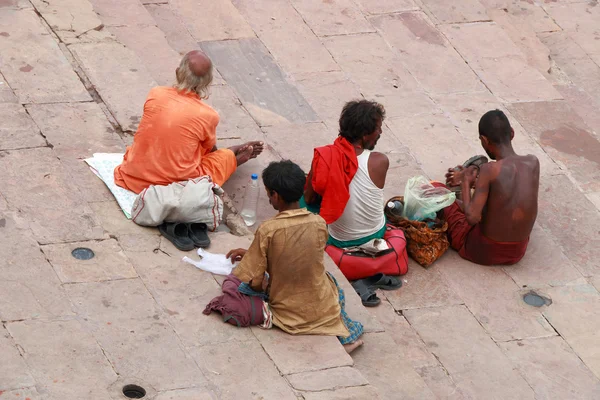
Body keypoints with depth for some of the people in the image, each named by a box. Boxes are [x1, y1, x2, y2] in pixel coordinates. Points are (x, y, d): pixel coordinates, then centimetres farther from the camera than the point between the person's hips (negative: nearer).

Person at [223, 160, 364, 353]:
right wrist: (252, 253, 17)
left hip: (288, 313, -3)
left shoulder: (267, 231, -21)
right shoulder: (319, 224, -10)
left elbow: (254, 283, -17)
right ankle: (347, 335, 23)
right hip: (323, 310, 3)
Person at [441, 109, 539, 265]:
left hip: (484, 252, -5)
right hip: (518, 252, 5)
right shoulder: (533, 163, -10)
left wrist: (466, 183, -12)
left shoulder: (489, 170, -27)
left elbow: (472, 217, -27)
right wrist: (473, 180, 12)